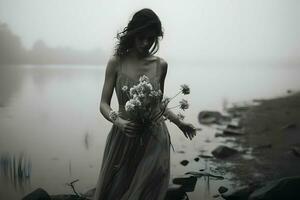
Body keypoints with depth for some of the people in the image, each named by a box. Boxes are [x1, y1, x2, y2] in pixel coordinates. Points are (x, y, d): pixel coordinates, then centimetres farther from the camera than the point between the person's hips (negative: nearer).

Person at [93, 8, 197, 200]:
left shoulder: (160, 65, 3)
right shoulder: (116, 62, -3)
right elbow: (104, 104, -3)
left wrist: (179, 122, 7)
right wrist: (117, 121, -21)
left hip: (154, 139, 1)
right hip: (123, 137, -1)